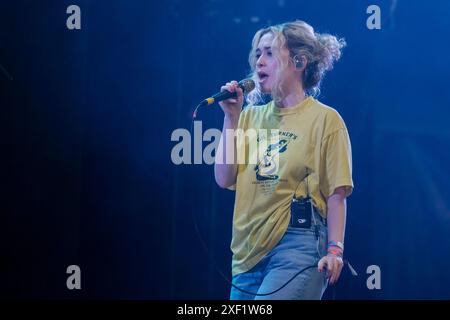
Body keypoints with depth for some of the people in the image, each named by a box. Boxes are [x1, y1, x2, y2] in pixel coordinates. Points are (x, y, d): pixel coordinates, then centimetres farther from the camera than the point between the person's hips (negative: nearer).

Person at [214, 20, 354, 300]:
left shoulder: (325, 119, -2)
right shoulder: (250, 116, 12)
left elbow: (336, 194, -5)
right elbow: (225, 179, 4)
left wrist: (334, 249, -13)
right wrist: (231, 117, 2)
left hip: (297, 244, -6)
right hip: (249, 248, 6)